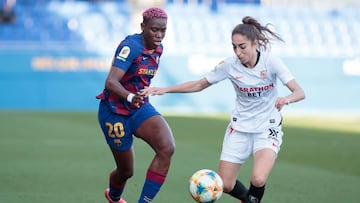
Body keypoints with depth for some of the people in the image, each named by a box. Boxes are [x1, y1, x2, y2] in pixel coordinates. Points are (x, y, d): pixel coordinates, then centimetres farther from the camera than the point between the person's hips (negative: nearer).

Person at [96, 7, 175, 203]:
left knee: (167, 148, -22)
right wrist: (130, 97, -52)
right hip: (115, 111, -6)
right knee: (126, 170, 8)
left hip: (140, 108, 6)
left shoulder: (158, 48, 0)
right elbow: (110, 82, -35)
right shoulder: (131, 46, -23)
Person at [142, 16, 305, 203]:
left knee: (258, 179, -26)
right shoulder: (230, 65, -11)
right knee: (224, 185, 2)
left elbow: (299, 92, -20)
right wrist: (165, 90, -9)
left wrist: (286, 99, -43)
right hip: (240, 128, 3)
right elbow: (199, 85, 1)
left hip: (267, 129, -3)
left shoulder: (271, 61, -17)